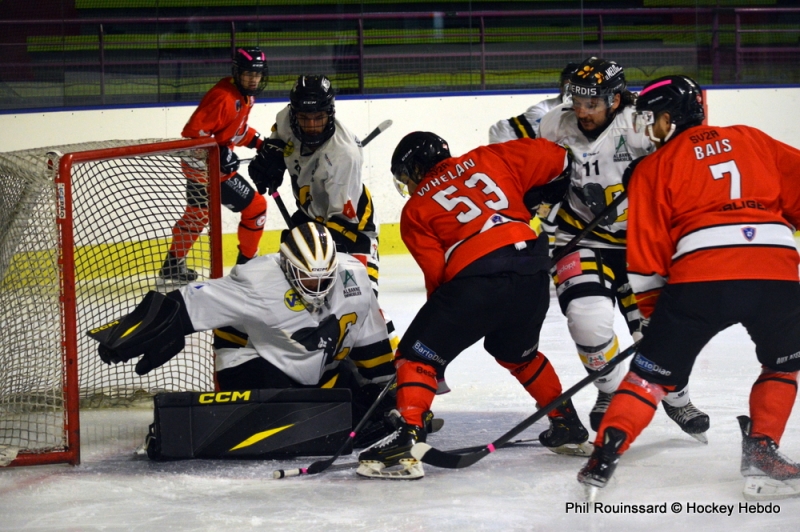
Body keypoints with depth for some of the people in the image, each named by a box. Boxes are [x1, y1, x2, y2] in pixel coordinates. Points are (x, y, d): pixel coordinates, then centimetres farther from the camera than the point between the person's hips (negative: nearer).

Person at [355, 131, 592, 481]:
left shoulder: (416, 210, 13)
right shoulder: (486, 160, 21)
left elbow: (436, 273, 6)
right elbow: (553, 159, 16)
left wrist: (441, 315, 19)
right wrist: (532, 201, 34)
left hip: (478, 278, -5)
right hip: (533, 273, 5)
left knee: (418, 355, 3)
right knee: (517, 353, 31)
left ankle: (407, 440, -13)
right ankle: (567, 426, 38)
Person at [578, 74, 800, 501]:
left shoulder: (655, 167, 16)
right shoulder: (752, 141, 22)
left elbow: (647, 251, 13)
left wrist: (651, 309, 24)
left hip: (700, 277, -2)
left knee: (654, 369, 11)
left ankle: (606, 453, 0)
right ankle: (762, 450, 14)